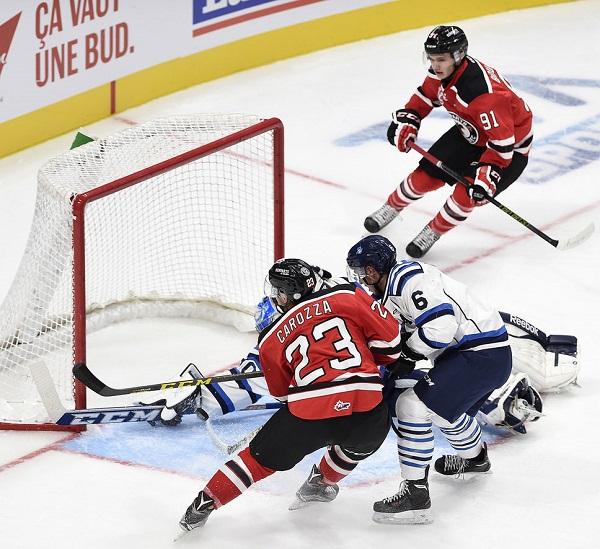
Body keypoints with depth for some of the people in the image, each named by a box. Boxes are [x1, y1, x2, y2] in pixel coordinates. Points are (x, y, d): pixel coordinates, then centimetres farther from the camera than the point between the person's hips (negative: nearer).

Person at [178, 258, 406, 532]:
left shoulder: (273, 337, 16)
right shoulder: (350, 296, 10)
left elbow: (281, 392, 24)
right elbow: (388, 334, 7)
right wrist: (388, 361, 28)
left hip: (308, 416, 0)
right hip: (367, 410, 0)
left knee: (262, 455, 21)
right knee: (361, 439, 38)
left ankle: (205, 503, 23)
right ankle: (323, 481, 47)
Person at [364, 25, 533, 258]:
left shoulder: (485, 92, -40)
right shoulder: (441, 72, -14)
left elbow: (502, 141, -37)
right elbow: (425, 96, 9)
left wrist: (487, 175, -41)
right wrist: (406, 121, -4)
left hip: (511, 144, -7)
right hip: (470, 132, 7)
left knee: (467, 194, -21)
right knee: (427, 174, 2)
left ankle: (432, 232, 5)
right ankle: (391, 208, 30)